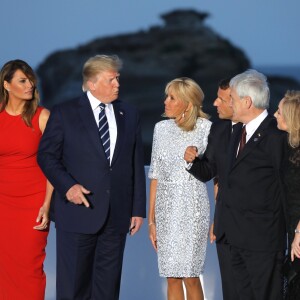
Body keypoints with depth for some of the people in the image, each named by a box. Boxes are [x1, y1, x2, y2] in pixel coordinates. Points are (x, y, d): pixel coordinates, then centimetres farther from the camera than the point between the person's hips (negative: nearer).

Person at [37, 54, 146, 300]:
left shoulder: (130, 115, 10)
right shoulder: (64, 114, 0)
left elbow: (137, 164, 10)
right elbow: (46, 155, 0)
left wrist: (138, 208, 7)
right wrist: (67, 185, -15)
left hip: (117, 214, 3)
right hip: (78, 211, -3)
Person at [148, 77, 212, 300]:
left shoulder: (206, 128, -6)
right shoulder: (162, 128, 8)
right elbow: (155, 175, 11)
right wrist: (151, 219, 9)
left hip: (193, 206, -4)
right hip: (166, 207, 4)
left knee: (190, 277, -6)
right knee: (172, 278, 5)